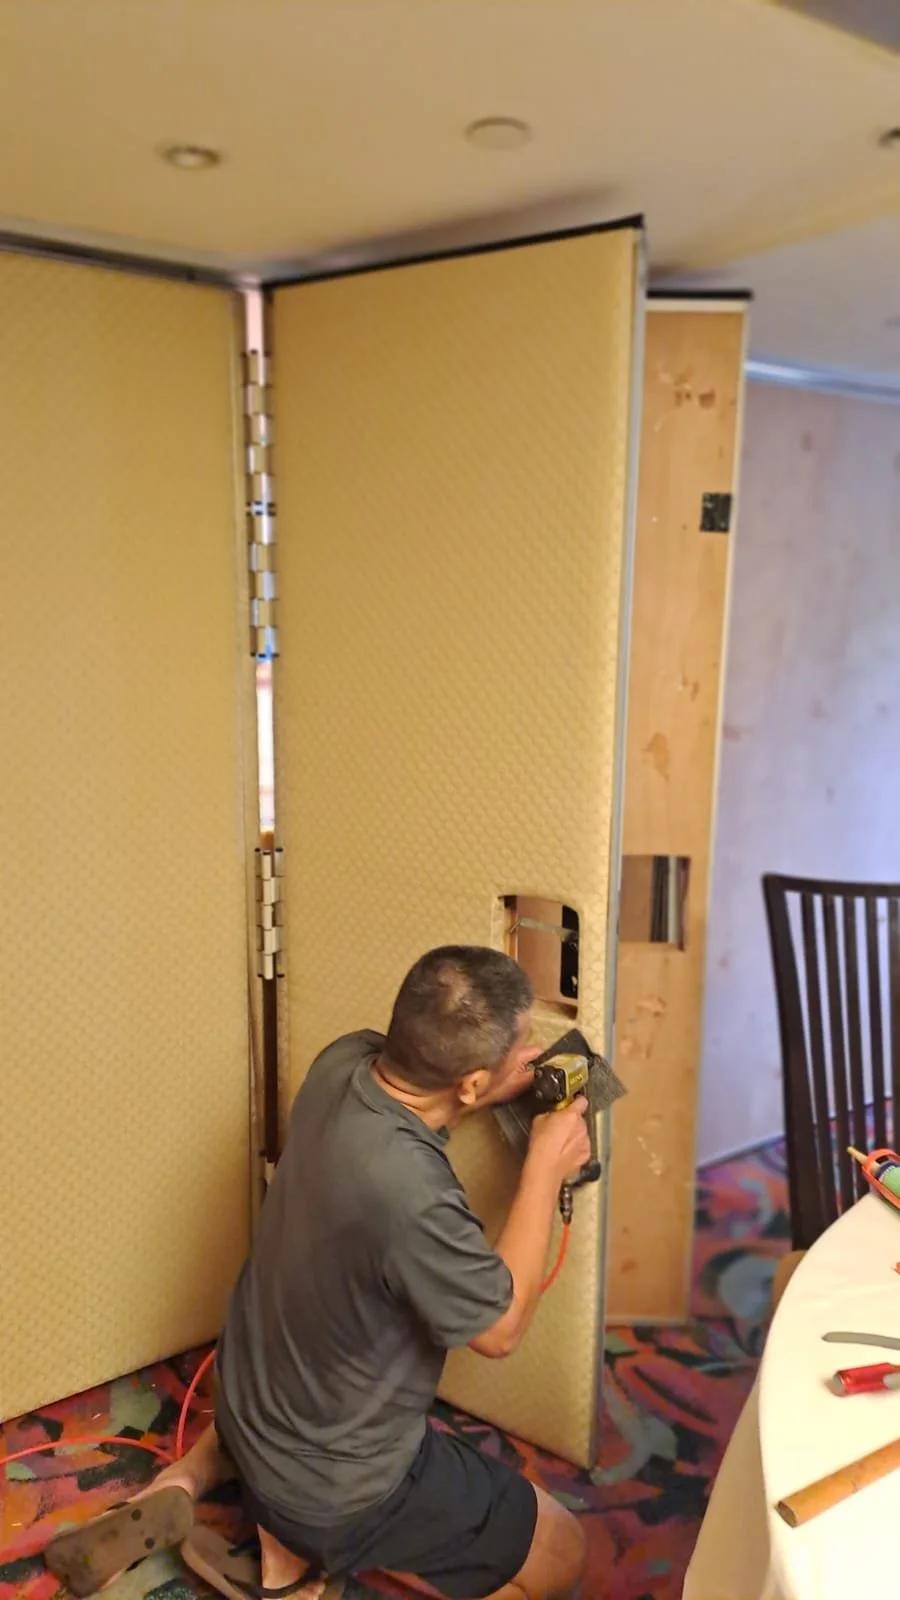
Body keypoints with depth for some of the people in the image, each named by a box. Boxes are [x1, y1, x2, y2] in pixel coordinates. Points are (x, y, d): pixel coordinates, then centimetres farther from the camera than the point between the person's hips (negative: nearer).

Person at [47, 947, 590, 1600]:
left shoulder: (346, 1060, -18)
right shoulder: (410, 1197, -39)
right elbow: (500, 1329, -21)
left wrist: (507, 1083, -6)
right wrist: (545, 1168, -15)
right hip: (336, 1483, -7)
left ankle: (191, 1477, 18)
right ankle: (309, 1536, 7)